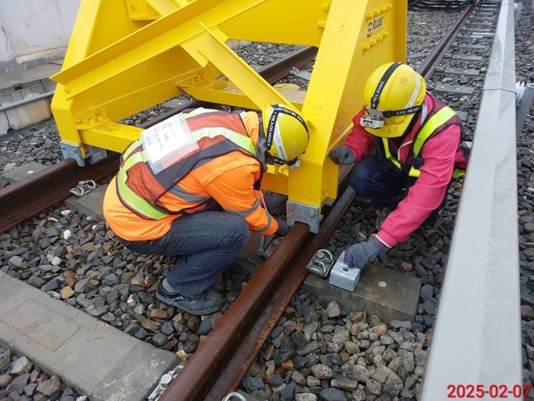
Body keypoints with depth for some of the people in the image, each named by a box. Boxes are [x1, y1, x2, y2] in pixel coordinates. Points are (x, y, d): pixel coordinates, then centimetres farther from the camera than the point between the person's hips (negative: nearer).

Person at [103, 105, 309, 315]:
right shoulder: (233, 164, -27)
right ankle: (178, 289, 6)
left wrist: (261, 206, 21)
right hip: (135, 224, -9)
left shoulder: (227, 121, -3)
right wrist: (276, 226, 12)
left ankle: (189, 254, 22)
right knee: (236, 230, -15)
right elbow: (249, 215, -7)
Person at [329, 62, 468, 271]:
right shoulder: (381, 107, -28)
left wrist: (378, 243, -51)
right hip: (395, 162, 4)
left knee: (423, 208, -33)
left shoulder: (441, 132, -40)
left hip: (430, 172, -3)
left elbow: (424, 197, -46)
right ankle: (404, 207, -1)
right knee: (359, 178, -26)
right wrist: (352, 150, -35)